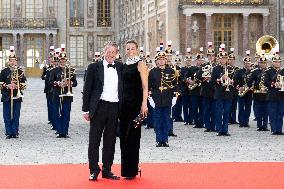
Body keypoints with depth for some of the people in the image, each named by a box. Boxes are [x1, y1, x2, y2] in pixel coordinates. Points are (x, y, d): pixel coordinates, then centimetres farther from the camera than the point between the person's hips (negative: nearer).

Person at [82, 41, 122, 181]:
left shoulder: (120, 67, 10)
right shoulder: (94, 67, 1)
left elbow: (124, 86, 15)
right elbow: (87, 89, 0)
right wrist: (86, 109, -4)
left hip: (114, 108, 3)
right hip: (99, 107, -3)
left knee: (110, 141, 8)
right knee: (94, 140, -1)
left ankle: (107, 170, 16)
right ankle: (94, 170, 6)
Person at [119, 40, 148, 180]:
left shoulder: (140, 64, -4)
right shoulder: (124, 65, 14)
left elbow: (145, 86, -10)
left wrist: (144, 104, -18)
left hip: (135, 103, -6)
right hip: (124, 103, 7)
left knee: (132, 136, -6)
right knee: (124, 136, 7)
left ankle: (132, 170, -1)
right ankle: (125, 169, 15)